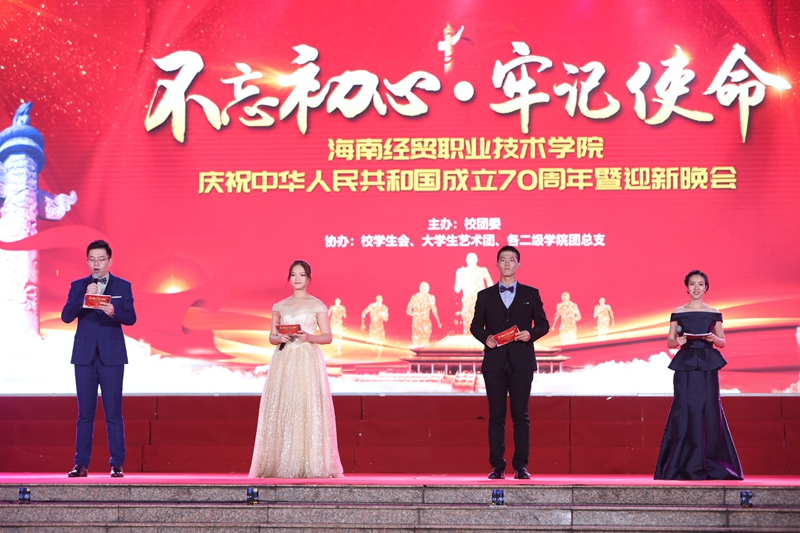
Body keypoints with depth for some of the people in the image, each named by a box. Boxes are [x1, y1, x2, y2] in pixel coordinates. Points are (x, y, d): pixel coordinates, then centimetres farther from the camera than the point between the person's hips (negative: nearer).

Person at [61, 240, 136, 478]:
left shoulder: (122, 286, 5)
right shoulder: (78, 286, 9)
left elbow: (131, 318, -3)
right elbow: (66, 316, -2)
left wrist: (114, 312, -23)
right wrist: (84, 297, -14)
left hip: (111, 355, -2)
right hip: (85, 355, 2)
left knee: (113, 412, -2)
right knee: (85, 412, 3)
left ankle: (117, 464, 2)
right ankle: (81, 464, 7)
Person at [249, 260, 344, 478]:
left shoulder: (317, 306, 5)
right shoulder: (280, 306, 13)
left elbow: (328, 337, 2)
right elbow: (271, 337, 13)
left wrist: (310, 337, -16)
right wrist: (280, 338, -9)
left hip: (308, 361, -3)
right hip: (284, 361, 3)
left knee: (308, 409, -8)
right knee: (282, 410, -3)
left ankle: (310, 464, -6)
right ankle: (282, 463, 0)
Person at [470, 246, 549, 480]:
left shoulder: (531, 294, 8)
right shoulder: (485, 295, 10)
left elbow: (543, 324, 8)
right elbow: (475, 325, 10)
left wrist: (531, 334, -12)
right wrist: (485, 337, -10)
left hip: (521, 362, -1)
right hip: (494, 362, 1)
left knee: (521, 415, -2)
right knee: (496, 416, 2)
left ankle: (521, 466, 0)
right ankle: (497, 467, 5)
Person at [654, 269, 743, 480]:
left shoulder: (714, 314, 8)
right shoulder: (677, 313, 6)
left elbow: (723, 342, 10)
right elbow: (669, 342, 6)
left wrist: (714, 339, -11)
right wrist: (677, 341, -15)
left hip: (707, 367, 0)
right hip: (685, 366, 0)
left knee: (708, 411, -3)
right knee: (684, 412, -5)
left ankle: (709, 465, 5)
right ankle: (685, 466, 0)